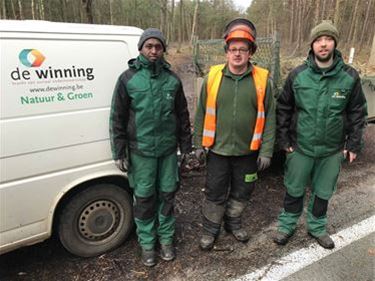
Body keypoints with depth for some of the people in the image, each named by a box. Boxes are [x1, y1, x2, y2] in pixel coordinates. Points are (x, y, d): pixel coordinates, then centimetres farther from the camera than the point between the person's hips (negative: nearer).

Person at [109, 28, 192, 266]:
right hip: (141, 151, -2)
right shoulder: (128, 78, -3)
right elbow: (118, 118, -2)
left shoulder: (172, 79, 4)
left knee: (167, 195, 13)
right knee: (144, 197, 8)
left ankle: (166, 238, 32)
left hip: (168, 149, 2)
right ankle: (147, 242, 28)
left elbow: (182, 115, 9)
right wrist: (119, 152, -4)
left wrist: (186, 146, 8)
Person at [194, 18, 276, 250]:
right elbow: (202, 113, 2)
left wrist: (266, 151, -6)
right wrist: (199, 144, 2)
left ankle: (233, 222, 43)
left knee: (242, 192, 18)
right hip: (218, 149, 0)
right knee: (215, 193, 11)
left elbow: (269, 118, -2)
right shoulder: (213, 77, -3)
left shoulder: (261, 79, -4)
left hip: (248, 151, 1)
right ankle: (211, 229, 33)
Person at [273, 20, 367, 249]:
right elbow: (283, 109, 1)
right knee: (294, 190, 13)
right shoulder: (298, 75, -7)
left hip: (333, 150, 1)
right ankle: (287, 225, 35)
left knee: (323, 192, 17)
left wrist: (353, 144, 1)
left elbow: (358, 112, 3)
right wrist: (284, 139, -1)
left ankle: (317, 227, 40)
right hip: (300, 147, -1)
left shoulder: (350, 76, -6)